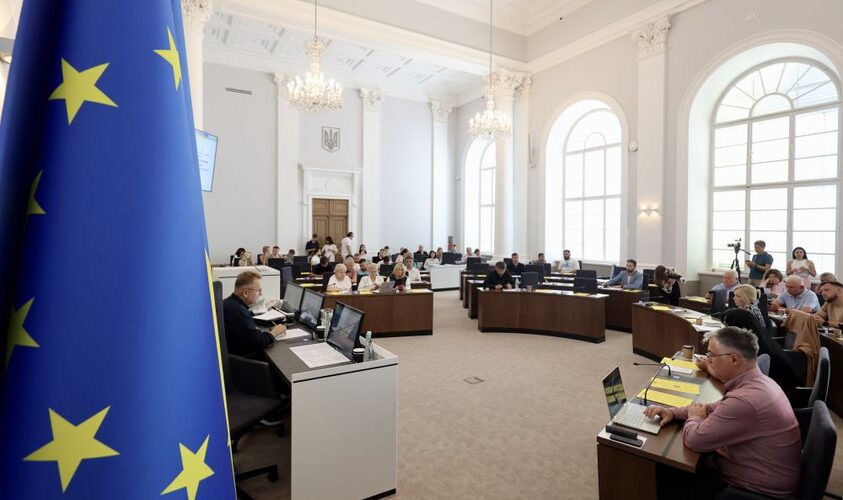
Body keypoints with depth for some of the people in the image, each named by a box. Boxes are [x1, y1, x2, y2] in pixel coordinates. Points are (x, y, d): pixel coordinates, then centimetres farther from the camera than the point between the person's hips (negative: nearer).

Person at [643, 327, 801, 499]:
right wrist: (673, 412, -2)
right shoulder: (758, 381, -1)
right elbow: (717, 409, 12)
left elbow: (695, 439, -27)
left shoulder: (745, 399, -35)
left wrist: (694, 418, -4)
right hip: (760, 477, 8)